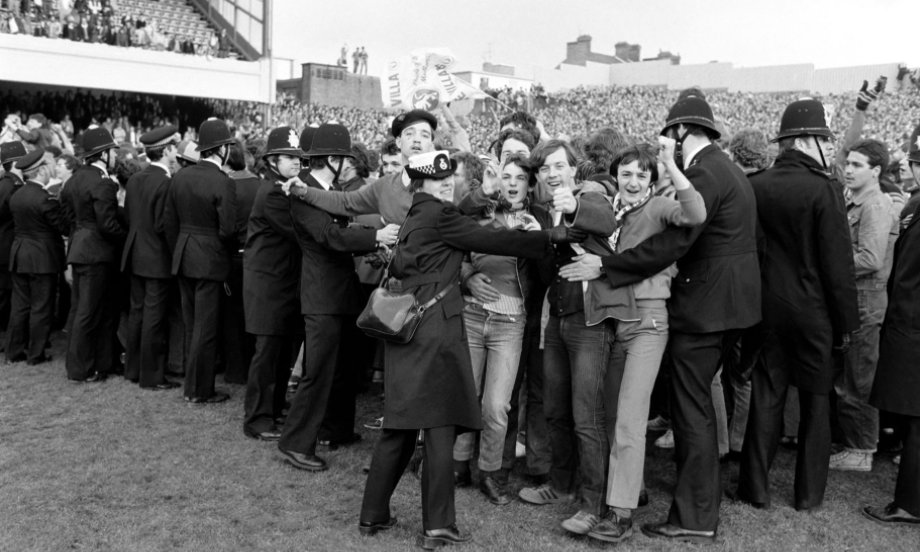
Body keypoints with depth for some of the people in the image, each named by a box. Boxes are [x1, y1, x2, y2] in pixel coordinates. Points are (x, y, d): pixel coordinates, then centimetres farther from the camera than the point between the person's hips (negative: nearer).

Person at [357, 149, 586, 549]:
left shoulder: (413, 219, 17)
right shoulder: (440, 216, -7)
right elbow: (492, 240, -9)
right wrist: (550, 236, -3)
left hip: (406, 328, 8)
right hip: (436, 328, -8)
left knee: (400, 427, 14)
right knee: (440, 425, -1)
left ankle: (373, 515, 21)